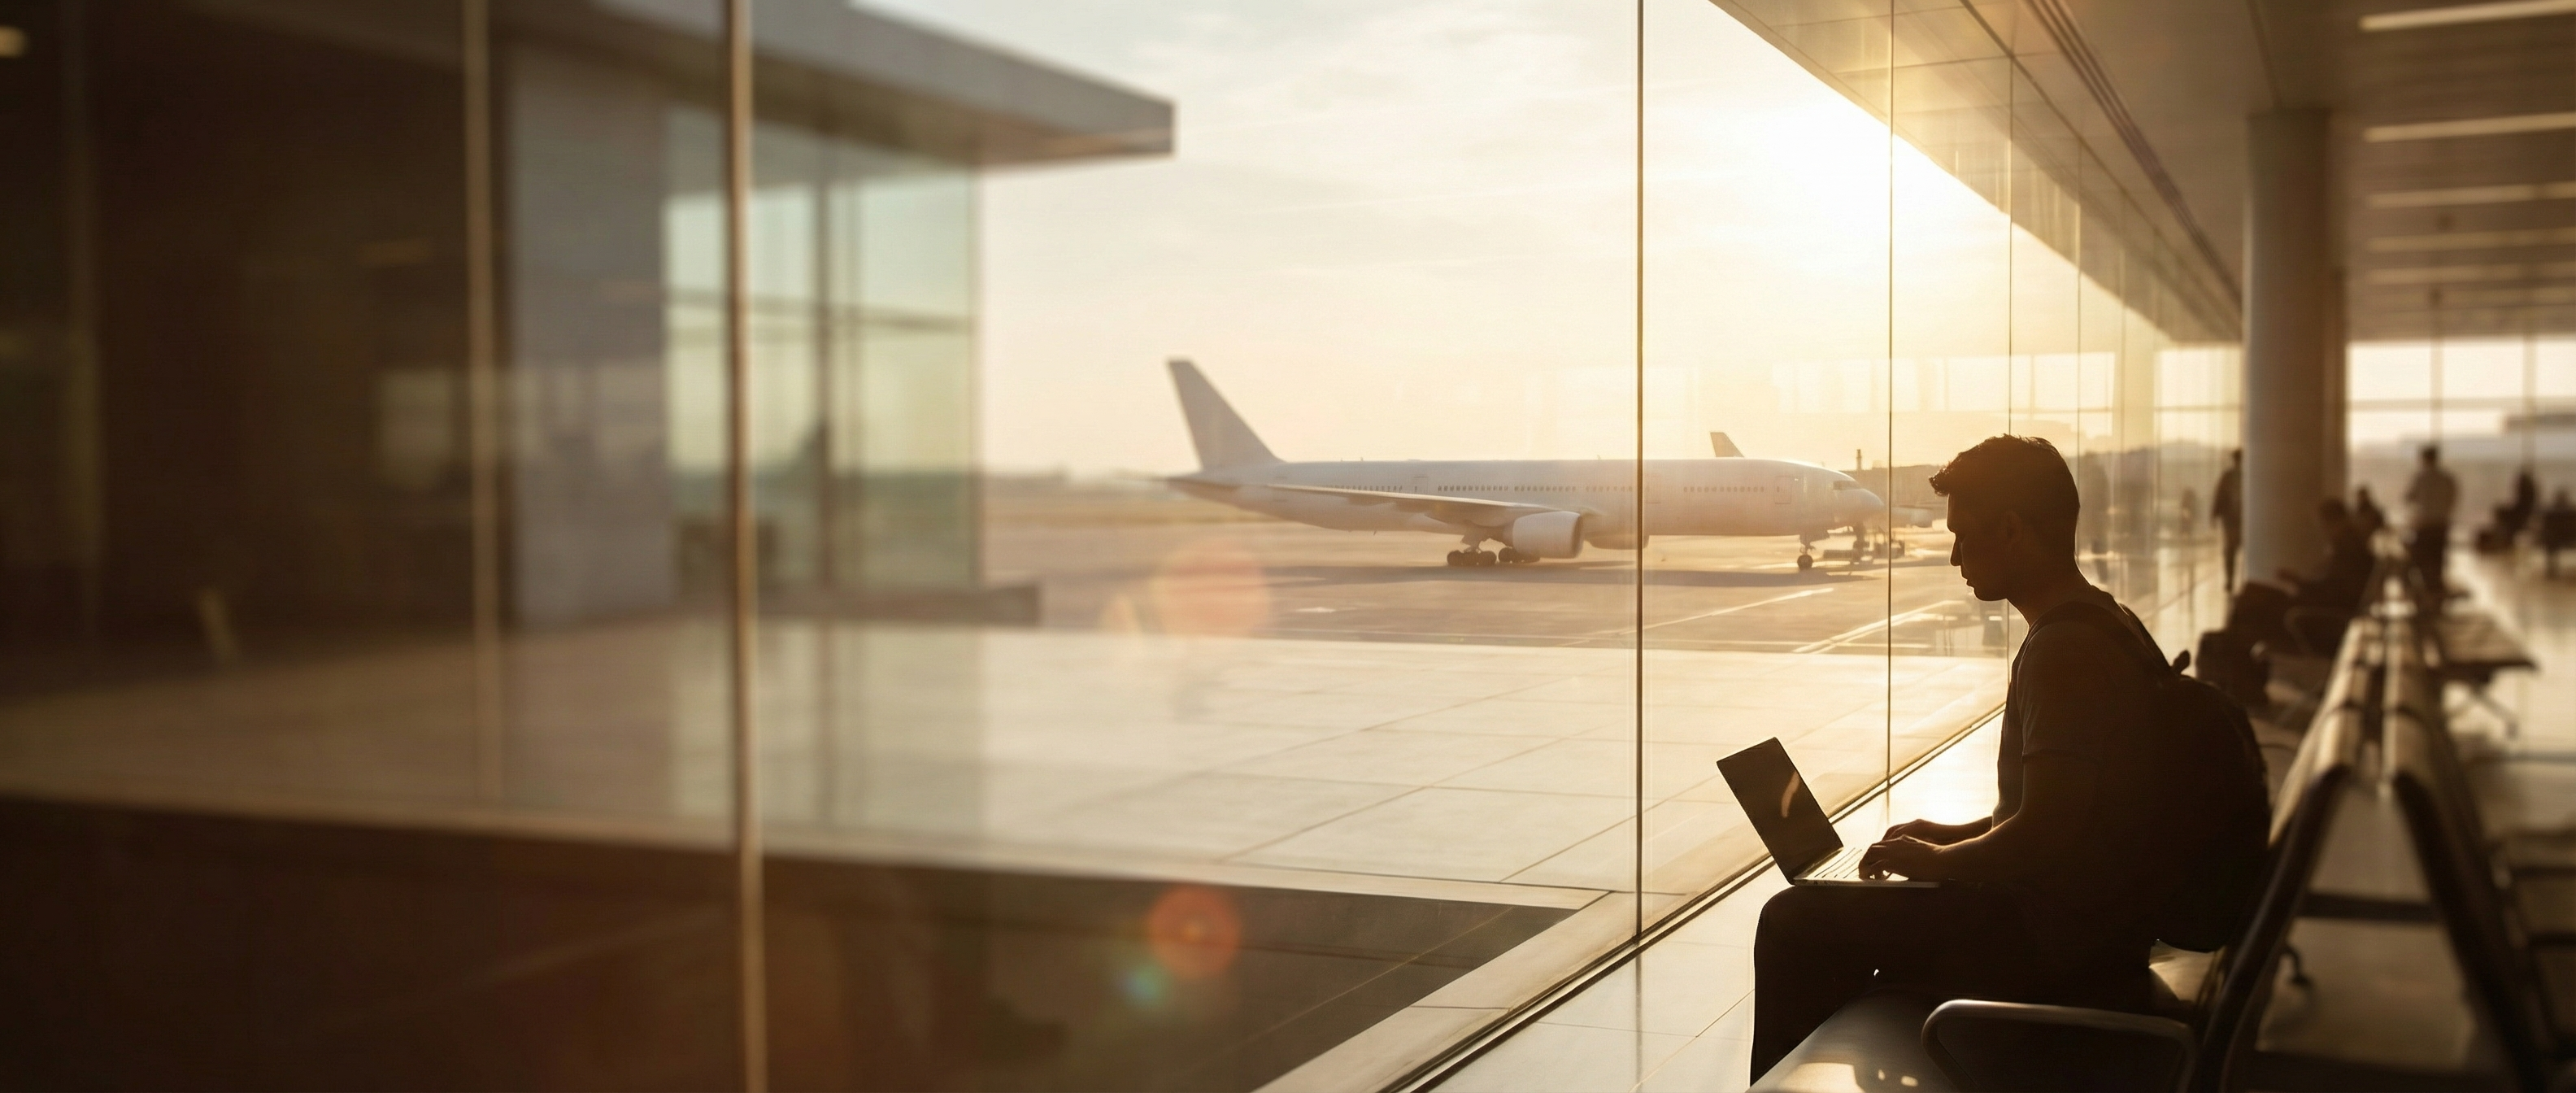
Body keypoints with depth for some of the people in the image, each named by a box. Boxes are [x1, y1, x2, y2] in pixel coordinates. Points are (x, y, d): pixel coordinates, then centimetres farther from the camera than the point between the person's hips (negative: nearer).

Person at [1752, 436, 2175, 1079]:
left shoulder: (2065, 651, -23)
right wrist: (1954, 837, 13)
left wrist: (1937, 861, -12)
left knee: (1797, 924, -7)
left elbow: (2046, 832, -28)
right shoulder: (2108, 623, 11)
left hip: (2057, 938, -11)